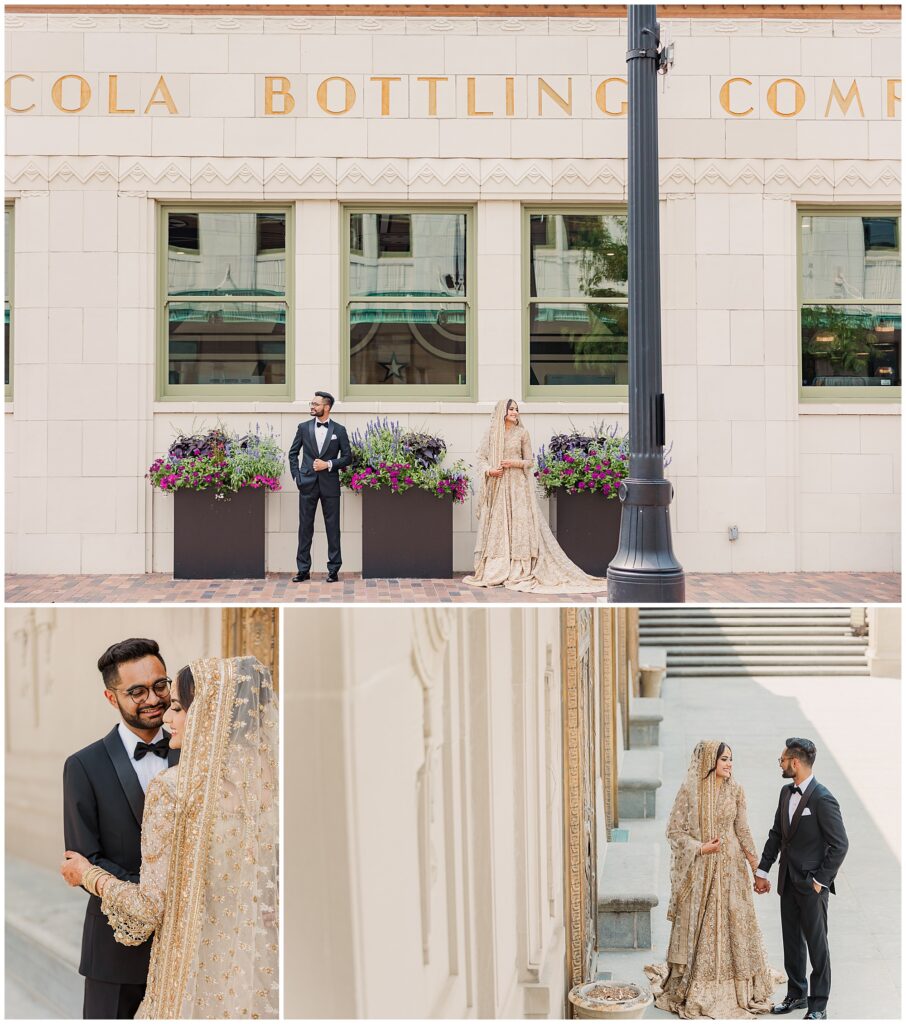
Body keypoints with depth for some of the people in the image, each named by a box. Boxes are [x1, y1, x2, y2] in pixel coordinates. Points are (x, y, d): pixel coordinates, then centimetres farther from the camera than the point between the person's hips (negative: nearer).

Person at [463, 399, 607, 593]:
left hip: (517, 485, -1)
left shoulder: (522, 433, 4)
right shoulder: (491, 433, 8)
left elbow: (530, 461, 6)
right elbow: (481, 458, 8)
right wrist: (489, 470, -12)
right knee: (496, 526, 0)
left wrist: (515, 463, -13)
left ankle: (519, 572, -7)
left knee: (518, 524, -7)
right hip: (496, 486, 1)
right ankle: (494, 572, 2)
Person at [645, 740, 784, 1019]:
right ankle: (698, 989, 15)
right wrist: (700, 848, -16)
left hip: (730, 866, 3)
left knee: (734, 921, 5)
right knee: (699, 925, 4)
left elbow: (742, 830, 7)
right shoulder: (690, 790, -8)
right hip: (700, 869, -2)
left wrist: (757, 867, 3)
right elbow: (674, 830, -5)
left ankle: (740, 985, 19)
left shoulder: (735, 791, 1)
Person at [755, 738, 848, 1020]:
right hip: (788, 881, 7)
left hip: (812, 884, -7)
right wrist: (762, 870, 11)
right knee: (791, 940, 16)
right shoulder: (786, 793, 6)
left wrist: (820, 880, -14)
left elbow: (840, 844, -16)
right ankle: (796, 994, 30)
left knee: (816, 944, 3)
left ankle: (818, 1005, 13)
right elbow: (776, 834, 14)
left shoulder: (822, 799, -18)